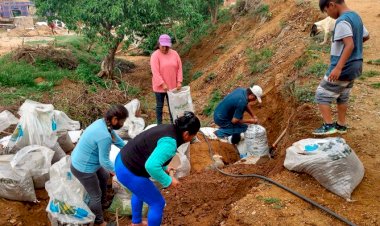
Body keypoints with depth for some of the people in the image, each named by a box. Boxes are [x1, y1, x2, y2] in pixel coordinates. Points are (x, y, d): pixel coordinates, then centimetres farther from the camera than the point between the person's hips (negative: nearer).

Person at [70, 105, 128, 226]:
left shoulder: (102, 122, -7)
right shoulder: (104, 136, -36)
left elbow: (117, 139, 9)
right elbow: (104, 161, -24)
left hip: (81, 161, 9)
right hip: (83, 168, -9)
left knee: (104, 177, 30)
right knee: (96, 195, 11)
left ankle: (103, 202, 52)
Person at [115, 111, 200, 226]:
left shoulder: (168, 129, 4)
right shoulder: (170, 142, -24)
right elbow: (151, 166, -34)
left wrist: (164, 168, 23)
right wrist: (168, 181, -21)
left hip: (123, 161, 10)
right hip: (129, 173, -10)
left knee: (140, 191, 35)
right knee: (157, 203, 8)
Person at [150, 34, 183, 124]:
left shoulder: (174, 54, 0)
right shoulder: (155, 55, -12)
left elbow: (179, 68, 3)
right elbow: (155, 72, -17)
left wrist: (179, 82, -6)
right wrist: (163, 84, -22)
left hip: (172, 86, 3)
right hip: (160, 87, -3)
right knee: (159, 106, 10)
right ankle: (159, 124, 22)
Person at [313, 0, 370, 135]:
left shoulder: (342, 21, -20)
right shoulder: (356, 17, 10)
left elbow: (350, 45, -28)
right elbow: (366, 36, 23)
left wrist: (338, 68, -32)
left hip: (343, 68, -9)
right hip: (354, 67, 9)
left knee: (321, 95, 1)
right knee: (342, 97, 20)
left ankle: (328, 125, 1)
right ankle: (341, 125, 28)